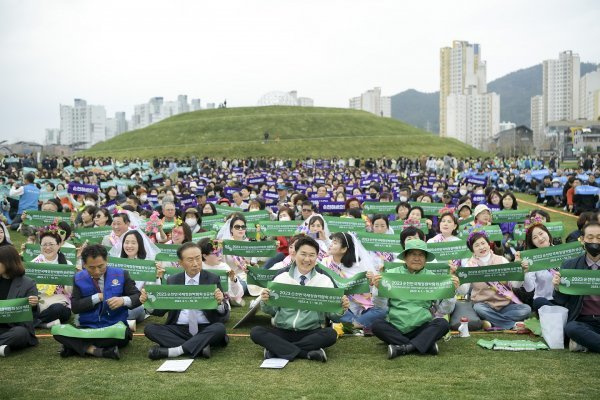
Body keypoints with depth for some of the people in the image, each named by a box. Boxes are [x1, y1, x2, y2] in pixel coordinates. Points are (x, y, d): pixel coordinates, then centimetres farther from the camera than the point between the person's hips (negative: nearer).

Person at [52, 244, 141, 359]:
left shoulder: (121, 275, 1)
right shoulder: (79, 278, 5)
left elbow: (138, 297, 1)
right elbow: (75, 307, -2)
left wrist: (123, 300, -20)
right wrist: (97, 297, -13)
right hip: (87, 329, 1)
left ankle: (77, 347, -22)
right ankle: (97, 351, -33)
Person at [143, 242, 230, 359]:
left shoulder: (213, 279, 2)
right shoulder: (172, 281, 9)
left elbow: (224, 316, -2)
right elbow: (161, 310, 11)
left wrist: (220, 302, -25)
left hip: (205, 329, -2)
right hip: (178, 329, 2)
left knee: (220, 328, -32)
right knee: (150, 328, -20)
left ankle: (175, 350, -31)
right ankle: (200, 347, -26)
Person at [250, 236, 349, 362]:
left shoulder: (324, 280, 2)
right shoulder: (281, 277, 2)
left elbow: (331, 315, 1)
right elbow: (271, 311, 4)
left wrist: (341, 308, -20)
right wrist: (265, 302, -18)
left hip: (312, 332, 0)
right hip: (282, 331, 0)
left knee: (330, 334, -30)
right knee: (256, 332, -24)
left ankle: (276, 348, -20)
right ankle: (307, 353, -26)